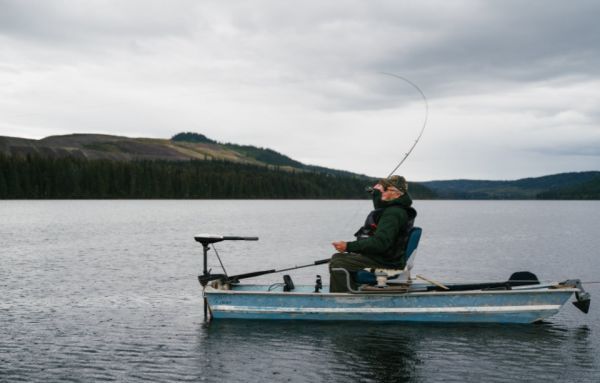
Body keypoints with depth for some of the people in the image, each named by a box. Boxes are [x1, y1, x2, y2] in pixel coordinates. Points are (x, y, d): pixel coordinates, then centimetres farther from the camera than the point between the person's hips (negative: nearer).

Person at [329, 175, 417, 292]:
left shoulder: (393, 213, -22)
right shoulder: (391, 208, 12)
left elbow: (380, 243, -31)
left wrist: (349, 246, -29)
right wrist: (377, 192, 31)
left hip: (385, 262, -11)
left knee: (337, 263, -20)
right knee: (337, 257, 22)